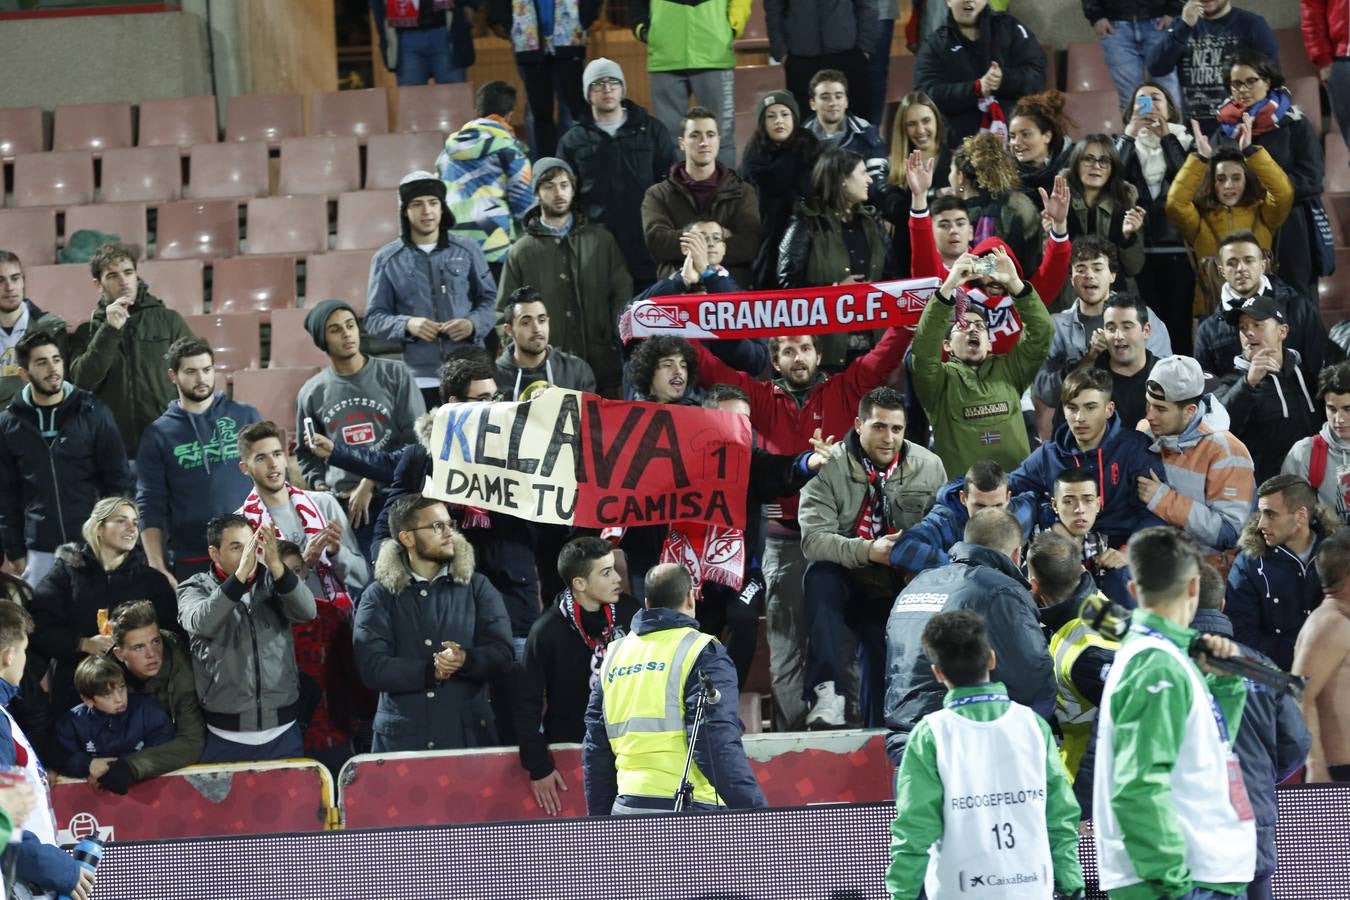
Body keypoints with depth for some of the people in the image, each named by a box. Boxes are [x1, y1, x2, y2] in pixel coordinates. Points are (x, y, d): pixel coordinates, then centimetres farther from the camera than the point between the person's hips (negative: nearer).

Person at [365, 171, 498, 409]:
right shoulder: (387, 260, 10)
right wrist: (407, 325, -11)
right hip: (419, 379, -1)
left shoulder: (467, 251, 12)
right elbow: (374, 319, 9)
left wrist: (473, 323, -7)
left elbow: (490, 299, 14)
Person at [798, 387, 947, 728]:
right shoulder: (829, 468, -10)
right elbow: (813, 539, -20)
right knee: (820, 574, -34)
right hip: (846, 582, -1)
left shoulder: (929, 467, 1)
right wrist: (868, 551, -33)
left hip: (900, 589, 1)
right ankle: (826, 692, -37)